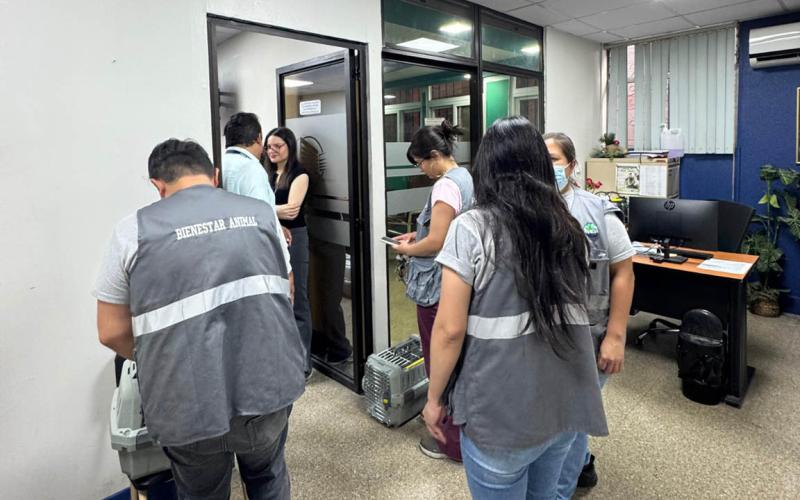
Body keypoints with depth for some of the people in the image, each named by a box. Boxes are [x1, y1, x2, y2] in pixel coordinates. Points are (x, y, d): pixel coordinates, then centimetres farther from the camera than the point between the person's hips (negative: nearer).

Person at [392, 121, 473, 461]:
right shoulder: (466, 178, 10)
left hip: (439, 288, -10)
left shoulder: (445, 186, -20)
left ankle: (453, 441, 18)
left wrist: (407, 250, -6)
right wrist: (418, 234, 13)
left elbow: (437, 243, -23)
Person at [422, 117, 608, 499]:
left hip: (502, 411, -5)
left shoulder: (471, 228, -14)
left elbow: (450, 328, -15)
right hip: (565, 402, 6)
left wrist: (434, 398, -3)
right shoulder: (567, 227, 4)